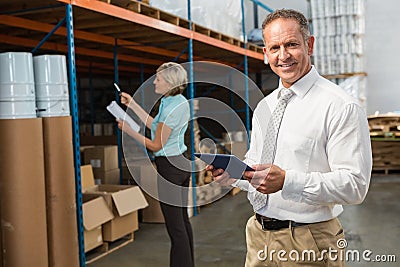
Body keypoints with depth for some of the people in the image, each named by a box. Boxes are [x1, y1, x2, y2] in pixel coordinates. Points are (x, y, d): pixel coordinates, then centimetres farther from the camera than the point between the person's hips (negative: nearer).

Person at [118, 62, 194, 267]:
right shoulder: (181, 102, 8)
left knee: (175, 225, -2)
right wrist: (132, 105, 19)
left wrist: (128, 130, -8)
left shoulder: (171, 109, -20)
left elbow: (156, 145, -14)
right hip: (181, 163, 10)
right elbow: (156, 125, 17)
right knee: (183, 220, 17)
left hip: (169, 167, -10)